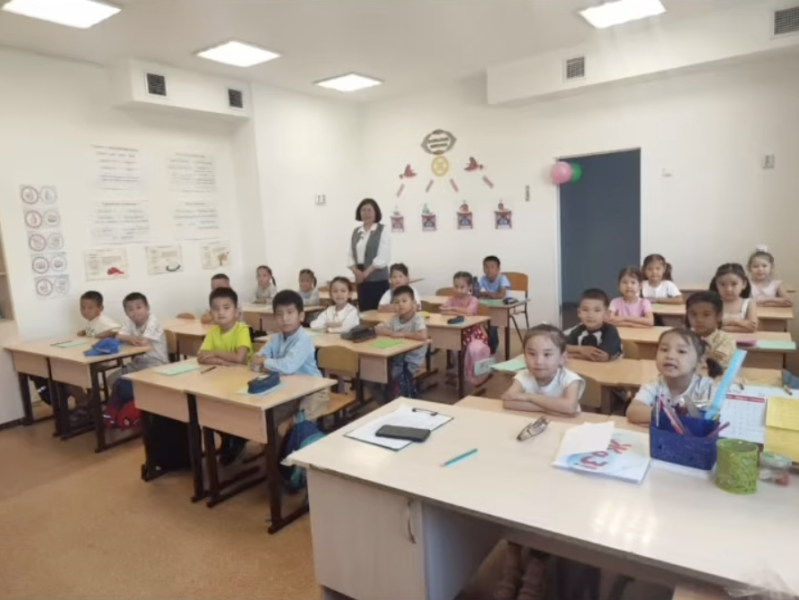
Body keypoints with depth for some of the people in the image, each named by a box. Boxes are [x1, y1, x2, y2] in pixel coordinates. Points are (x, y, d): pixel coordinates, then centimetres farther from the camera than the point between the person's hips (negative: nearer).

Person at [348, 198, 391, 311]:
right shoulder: (356, 232, 13)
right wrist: (355, 271, -7)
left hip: (378, 278, -5)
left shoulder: (383, 230, -3)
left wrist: (366, 272, -15)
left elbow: (383, 257, -12)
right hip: (361, 278, 5)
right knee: (364, 311, 7)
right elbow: (350, 255, 11)